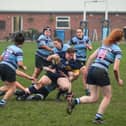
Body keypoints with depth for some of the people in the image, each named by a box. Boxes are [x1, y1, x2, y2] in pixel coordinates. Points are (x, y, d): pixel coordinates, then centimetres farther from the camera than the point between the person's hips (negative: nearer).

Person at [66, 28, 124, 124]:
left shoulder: (104, 45, 18)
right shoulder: (117, 50, 0)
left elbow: (91, 57, 13)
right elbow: (115, 68, -7)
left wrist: (86, 69, 17)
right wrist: (118, 80, 8)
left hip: (91, 70, 6)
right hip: (101, 72, -6)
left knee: (93, 98, 12)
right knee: (108, 96, 15)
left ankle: (75, 101, -11)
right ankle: (98, 117, 10)